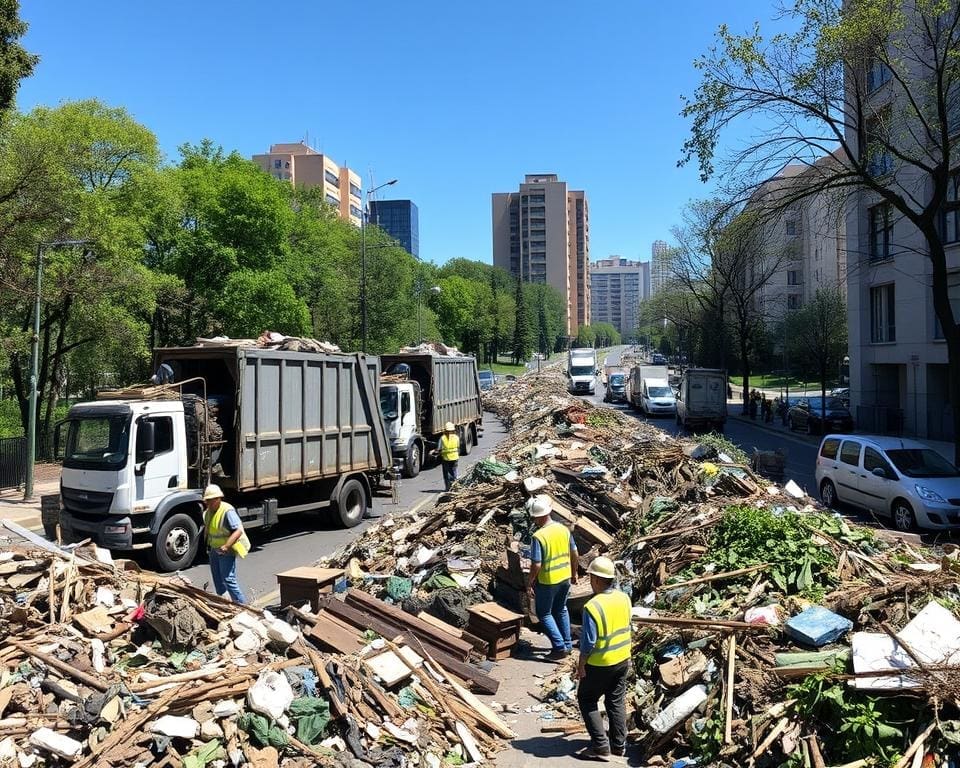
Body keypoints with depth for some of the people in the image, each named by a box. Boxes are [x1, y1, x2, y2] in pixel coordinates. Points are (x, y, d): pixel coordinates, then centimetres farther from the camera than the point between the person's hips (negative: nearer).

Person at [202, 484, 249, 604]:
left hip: (227, 551, -9)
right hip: (214, 549, 9)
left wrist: (226, 546, -34)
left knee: (228, 579, -12)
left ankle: (242, 604, -5)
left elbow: (238, 530, -27)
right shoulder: (208, 511, 6)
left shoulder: (227, 511, -21)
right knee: (217, 579, 17)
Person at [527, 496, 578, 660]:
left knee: (544, 613, 11)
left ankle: (560, 647, 8)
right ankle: (567, 644, 31)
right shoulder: (564, 529, -4)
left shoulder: (539, 536, -24)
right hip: (565, 578, 6)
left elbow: (536, 565, -23)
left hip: (547, 581, -6)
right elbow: (574, 554, 6)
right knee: (561, 609, 24)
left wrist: (530, 582, -8)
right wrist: (574, 573, 20)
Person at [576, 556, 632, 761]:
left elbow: (588, 642, -22)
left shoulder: (593, 607, -26)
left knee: (586, 699, 11)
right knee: (617, 701, 18)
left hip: (600, 664, -6)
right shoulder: (624, 599, -5)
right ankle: (618, 744, 26)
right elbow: (626, 628, 8)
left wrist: (581, 665, -9)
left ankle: (600, 746, 9)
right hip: (623, 659, 6)